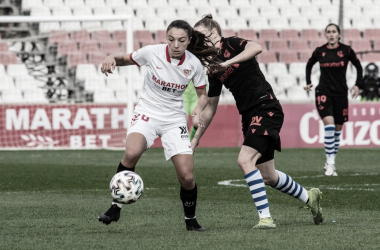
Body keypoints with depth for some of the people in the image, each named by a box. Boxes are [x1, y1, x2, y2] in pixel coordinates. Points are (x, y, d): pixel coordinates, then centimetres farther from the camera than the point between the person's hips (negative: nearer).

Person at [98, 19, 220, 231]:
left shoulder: (194, 64, -8)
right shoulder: (152, 53, -13)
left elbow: (202, 95, 5)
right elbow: (126, 60, 5)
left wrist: (198, 110, -17)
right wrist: (112, 59, -17)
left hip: (175, 119, 2)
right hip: (147, 113, -2)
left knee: (187, 176, -8)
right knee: (132, 153, -32)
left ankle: (191, 220, 19)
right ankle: (116, 208, -19)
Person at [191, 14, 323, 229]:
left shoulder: (231, 44, -6)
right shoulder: (214, 70, 13)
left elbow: (256, 48, -28)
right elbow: (210, 108, 20)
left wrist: (227, 63, -33)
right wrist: (196, 138, 19)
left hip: (266, 108, -8)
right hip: (249, 116, 8)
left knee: (245, 160, -22)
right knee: (268, 177, 10)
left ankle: (266, 217, -21)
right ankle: (309, 197, 33)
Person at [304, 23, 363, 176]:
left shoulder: (346, 50, -1)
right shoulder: (319, 51, 1)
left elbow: (358, 67, 10)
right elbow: (309, 65, 20)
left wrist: (357, 85, 1)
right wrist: (308, 82, 9)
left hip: (341, 94, 1)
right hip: (324, 93, -1)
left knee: (337, 129, 6)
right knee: (329, 125, -19)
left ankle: (330, 163, 18)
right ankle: (330, 163, -19)